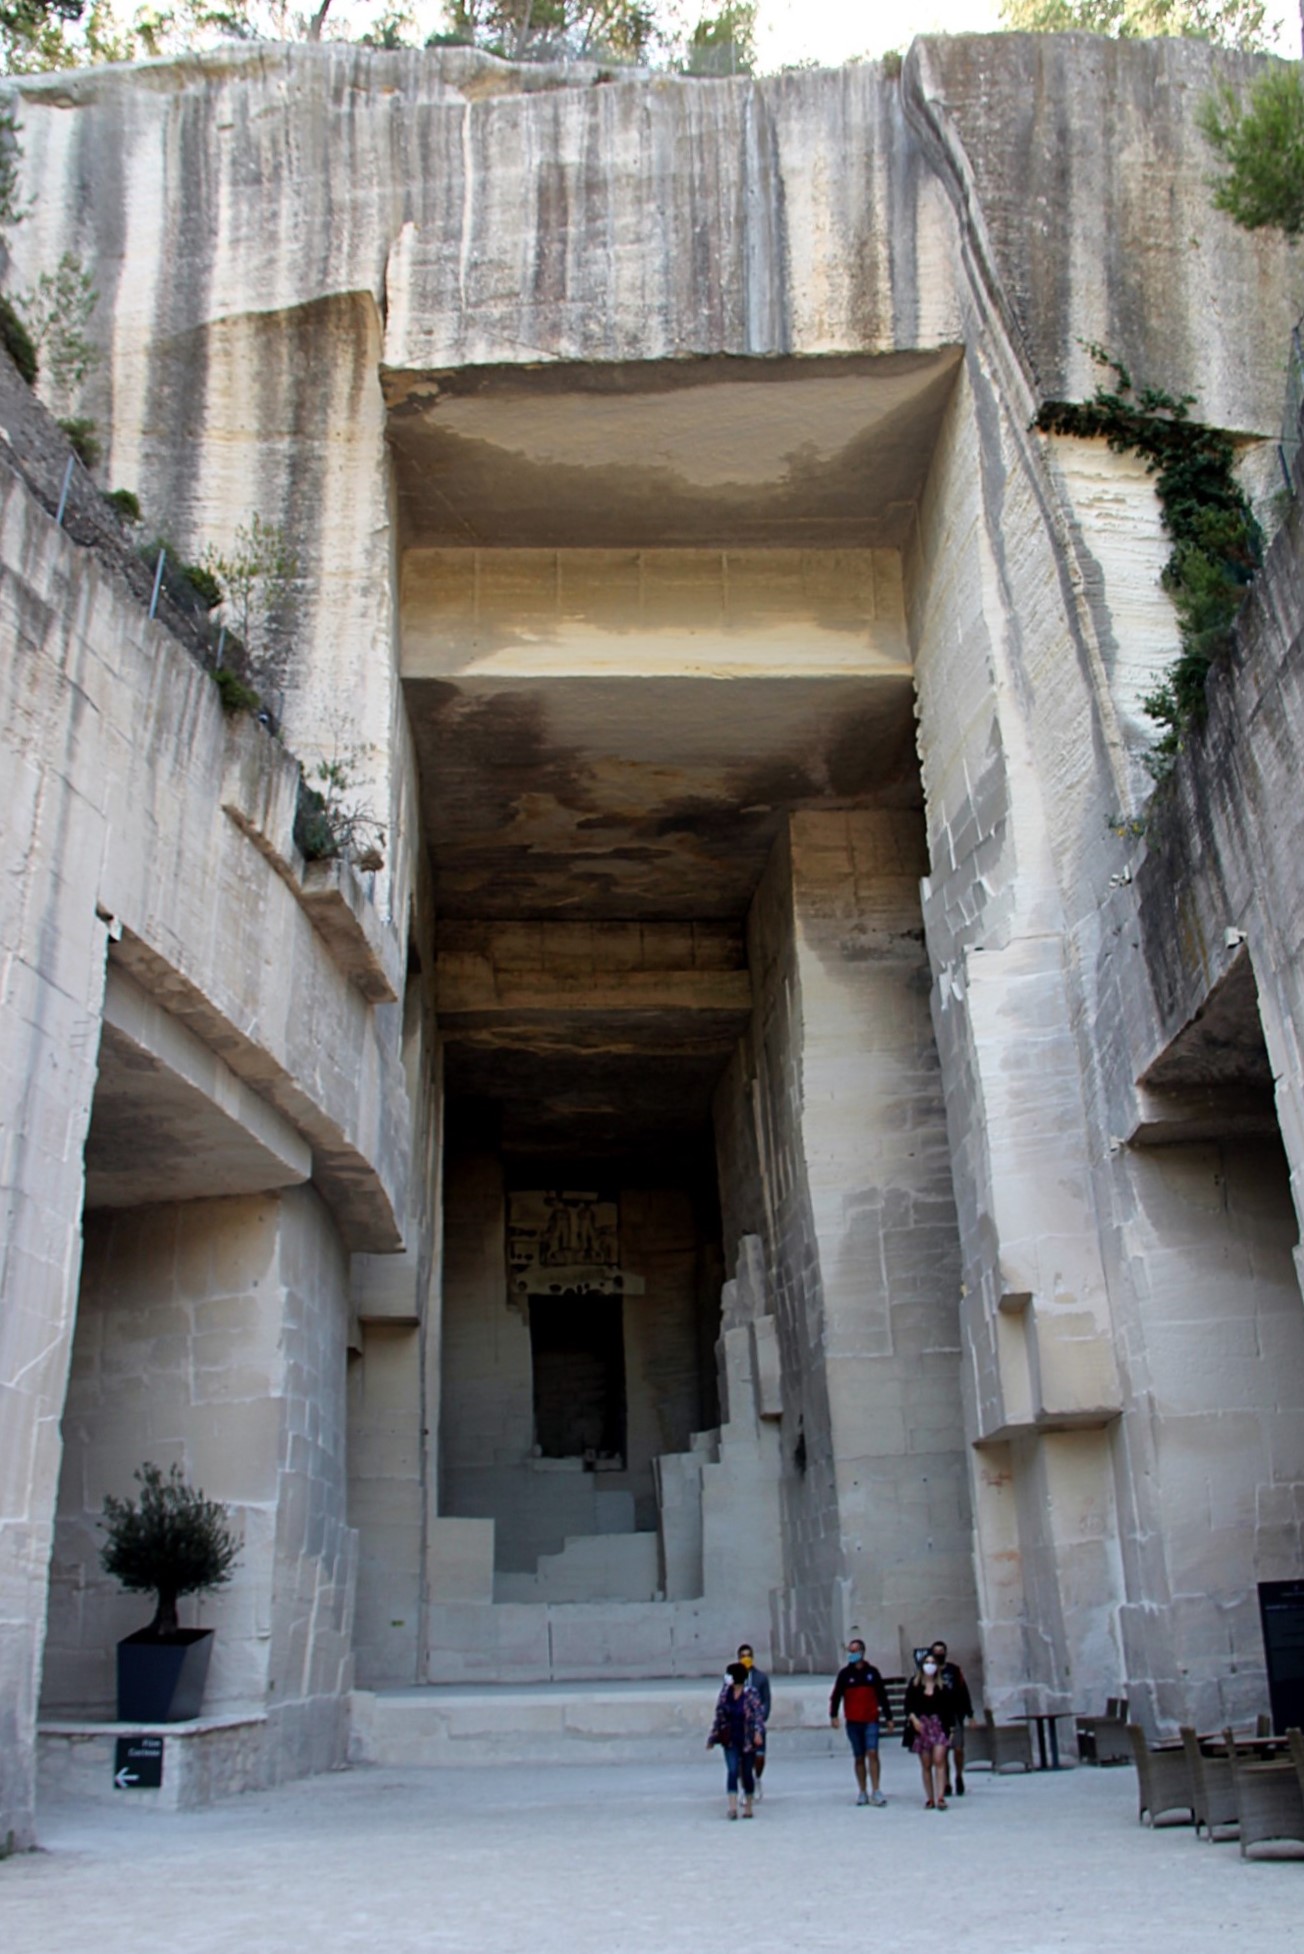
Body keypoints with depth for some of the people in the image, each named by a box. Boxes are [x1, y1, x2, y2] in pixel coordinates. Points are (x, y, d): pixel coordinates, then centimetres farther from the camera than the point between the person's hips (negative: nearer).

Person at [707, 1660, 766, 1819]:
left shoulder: (751, 1695, -9)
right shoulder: (724, 1694, 2)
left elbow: (758, 1715, -17)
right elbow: (719, 1717, 9)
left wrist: (758, 1732, -34)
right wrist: (712, 1738, 12)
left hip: (747, 1741, -2)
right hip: (730, 1741, 2)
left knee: (747, 1773, 8)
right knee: (732, 1771, -12)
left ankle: (748, 1807, 23)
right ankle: (733, 1807, -14)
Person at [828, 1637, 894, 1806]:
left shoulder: (872, 1672, 4)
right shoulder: (844, 1673, 2)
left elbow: (882, 1695, 10)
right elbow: (836, 1696, -2)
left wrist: (888, 1717, 11)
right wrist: (833, 1715, -13)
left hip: (871, 1721, -1)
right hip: (853, 1722, 1)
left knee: (872, 1753, -13)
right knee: (858, 1757, 7)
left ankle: (876, 1791, -9)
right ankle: (863, 1793, 15)